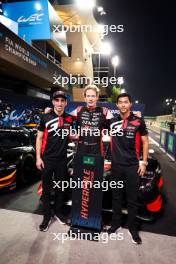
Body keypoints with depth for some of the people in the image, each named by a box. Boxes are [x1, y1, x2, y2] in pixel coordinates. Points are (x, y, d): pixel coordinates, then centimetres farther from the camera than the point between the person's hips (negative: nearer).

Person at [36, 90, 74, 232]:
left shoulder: (69, 118, 1)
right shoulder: (45, 117, -3)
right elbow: (39, 138, -1)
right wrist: (38, 157, -7)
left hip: (62, 159, 2)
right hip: (47, 159, -1)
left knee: (60, 188, 14)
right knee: (46, 188, 8)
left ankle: (58, 211, 33)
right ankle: (47, 216, 24)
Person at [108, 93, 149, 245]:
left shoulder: (139, 122, -2)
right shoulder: (112, 121, 3)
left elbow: (145, 142, 3)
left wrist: (143, 162, -3)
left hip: (133, 165, -2)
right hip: (116, 165, 2)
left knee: (132, 198, 9)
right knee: (116, 196, 16)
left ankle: (133, 228, 28)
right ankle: (116, 223, 34)